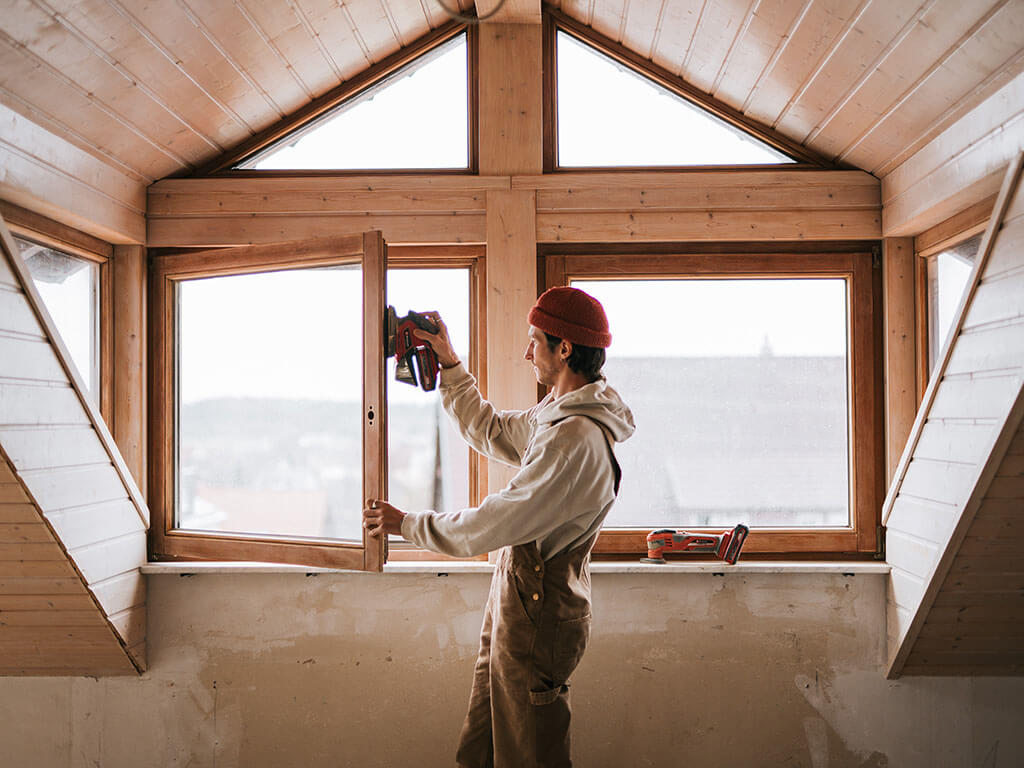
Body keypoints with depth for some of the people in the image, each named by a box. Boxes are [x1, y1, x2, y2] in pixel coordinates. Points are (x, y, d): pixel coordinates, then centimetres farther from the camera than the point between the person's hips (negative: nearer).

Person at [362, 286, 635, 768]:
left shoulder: (577, 438, -25)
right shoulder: (556, 414, 7)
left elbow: (493, 526, -23)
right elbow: (489, 431, 23)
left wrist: (405, 524, -11)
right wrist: (449, 363, 17)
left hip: (537, 620, -9)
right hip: (515, 605, 9)